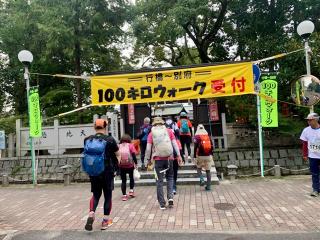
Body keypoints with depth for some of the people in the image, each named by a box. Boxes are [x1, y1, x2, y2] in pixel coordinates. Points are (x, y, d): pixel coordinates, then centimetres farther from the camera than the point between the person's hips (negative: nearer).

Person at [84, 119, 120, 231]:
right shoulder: (110, 140, -12)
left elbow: (87, 153, 12)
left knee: (95, 195, 20)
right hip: (107, 172, -3)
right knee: (108, 196, 12)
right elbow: (117, 154, 0)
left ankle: (91, 214, -1)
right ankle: (105, 221, 19)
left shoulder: (88, 140, -2)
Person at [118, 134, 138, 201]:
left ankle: (124, 195, 9)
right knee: (131, 177, 24)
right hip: (130, 165, -1)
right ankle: (131, 190, 16)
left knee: (123, 180, 11)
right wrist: (135, 163, -3)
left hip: (121, 166, 1)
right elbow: (133, 155, -7)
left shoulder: (118, 146, 6)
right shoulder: (130, 145, 1)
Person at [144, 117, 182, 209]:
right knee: (170, 178, 19)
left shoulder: (151, 133, 1)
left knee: (159, 181, 7)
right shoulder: (169, 131, 3)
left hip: (158, 159, -1)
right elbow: (175, 144, 0)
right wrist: (178, 155, 4)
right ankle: (170, 197, 5)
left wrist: (148, 159, 8)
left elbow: (148, 148, -1)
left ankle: (162, 204, 12)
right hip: (169, 158, 1)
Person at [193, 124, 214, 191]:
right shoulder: (208, 136, 9)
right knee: (208, 170, 10)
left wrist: (195, 157, -7)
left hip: (200, 156, -3)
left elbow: (195, 147, -10)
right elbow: (212, 147, 11)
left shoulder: (197, 137, -4)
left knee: (199, 168, 18)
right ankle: (208, 186, 13)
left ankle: (202, 180, -4)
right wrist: (211, 154, 21)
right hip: (208, 156, 3)